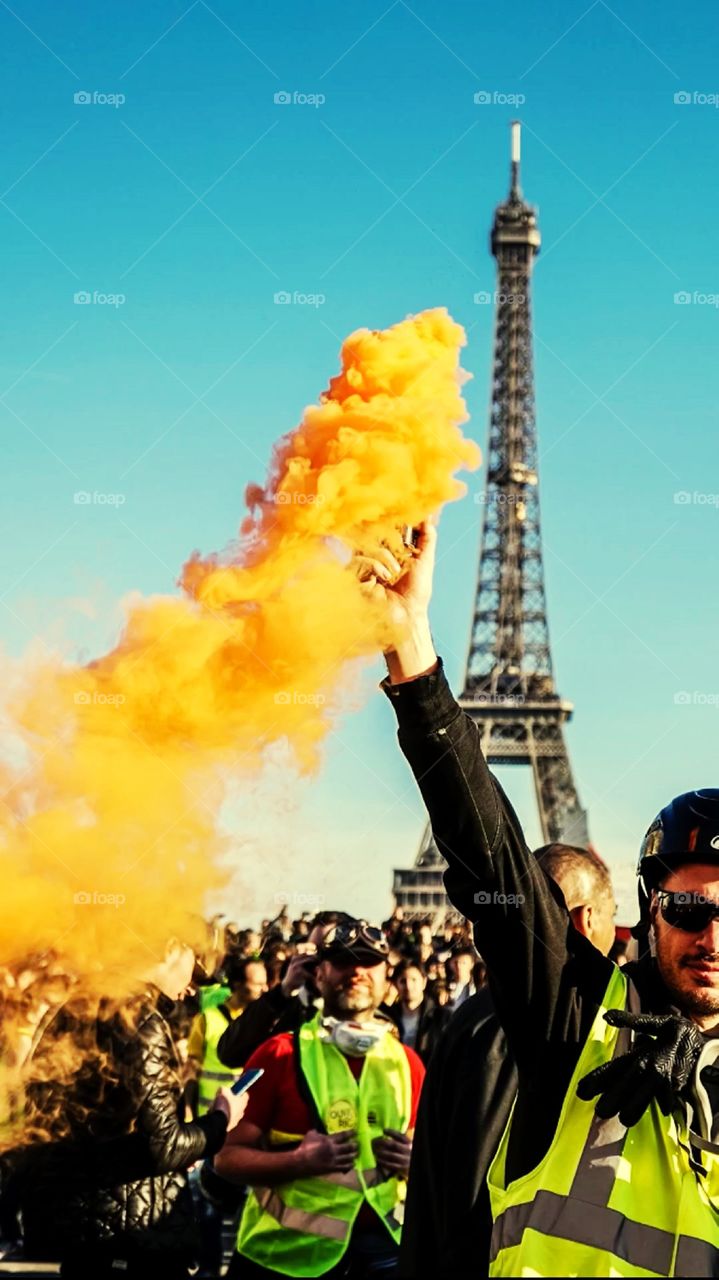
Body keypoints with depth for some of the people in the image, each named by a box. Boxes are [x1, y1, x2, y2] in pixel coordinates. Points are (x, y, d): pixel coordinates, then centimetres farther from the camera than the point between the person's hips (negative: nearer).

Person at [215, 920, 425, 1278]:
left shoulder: (407, 1062, 7)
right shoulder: (281, 1054, -3)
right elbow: (227, 1157, -5)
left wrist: (412, 1160, -5)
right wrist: (300, 1161, -20)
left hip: (379, 1244, 3)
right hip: (285, 1249, -3)